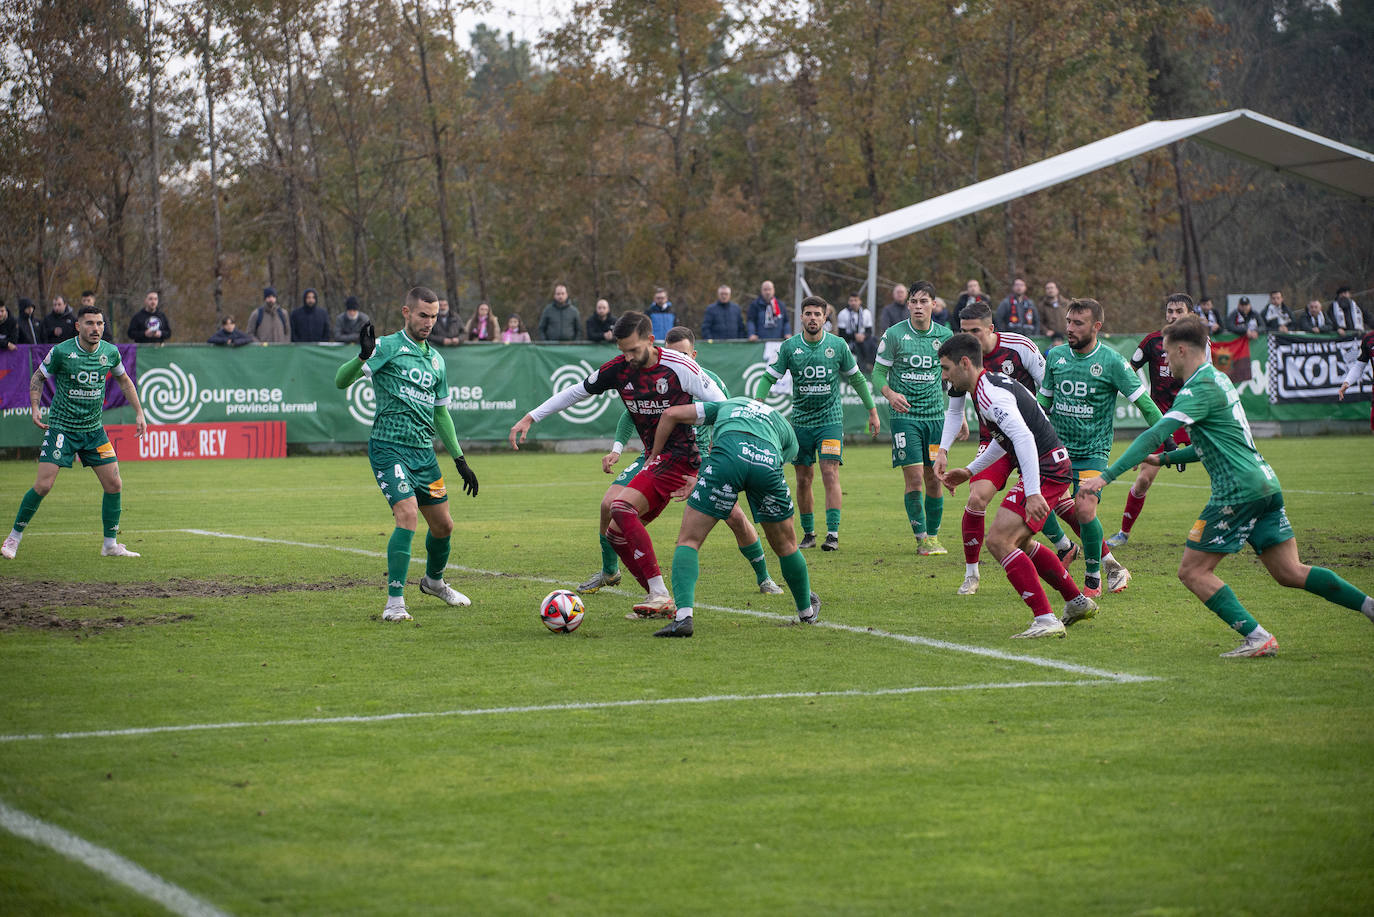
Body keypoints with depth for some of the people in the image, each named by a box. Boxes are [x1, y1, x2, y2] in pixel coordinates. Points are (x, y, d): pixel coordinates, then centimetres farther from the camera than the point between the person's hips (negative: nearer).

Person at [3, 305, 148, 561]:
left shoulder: (110, 352, -1)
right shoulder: (61, 352, -12)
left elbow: (124, 380, 18)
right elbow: (38, 378, 3)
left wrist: (139, 413, 13)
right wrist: (35, 407, -11)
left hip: (94, 429, 4)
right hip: (61, 427, -4)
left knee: (114, 484, -2)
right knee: (43, 485, -11)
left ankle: (111, 544, 12)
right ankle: (14, 537, 6)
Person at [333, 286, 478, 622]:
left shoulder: (436, 359, 16)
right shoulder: (387, 347, -5)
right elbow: (341, 380, -15)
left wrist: (460, 459, 21)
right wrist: (362, 358, -35)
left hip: (424, 452, 7)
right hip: (389, 448, -7)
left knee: (443, 524, 13)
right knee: (408, 515, -22)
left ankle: (433, 581, 41)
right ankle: (394, 602, -18)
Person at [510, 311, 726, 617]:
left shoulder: (679, 366, -14)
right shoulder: (618, 369, 1)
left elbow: (721, 406, -8)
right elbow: (576, 392, 13)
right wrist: (530, 418, 12)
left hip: (681, 457, -8)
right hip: (656, 460, 8)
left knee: (622, 508, -24)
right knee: (617, 532, 3)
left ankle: (659, 594, -26)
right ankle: (661, 602, 6)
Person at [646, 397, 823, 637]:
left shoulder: (725, 404, 40)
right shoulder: (788, 434, 39)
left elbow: (671, 414, 33)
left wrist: (654, 457, 43)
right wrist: (698, 485, 38)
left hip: (728, 455, -2)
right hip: (769, 464, 2)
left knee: (688, 541, 6)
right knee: (786, 545, 26)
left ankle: (683, 617, -12)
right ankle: (807, 610, 43)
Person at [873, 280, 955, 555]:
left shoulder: (945, 335, 5)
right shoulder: (894, 335, -4)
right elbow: (878, 372, 1)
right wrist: (890, 394, -18)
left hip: (936, 416, 3)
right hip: (905, 416, -3)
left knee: (934, 478, 2)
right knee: (914, 478, -9)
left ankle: (933, 535, 17)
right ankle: (921, 538, 0)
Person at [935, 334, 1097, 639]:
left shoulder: (989, 393, -17)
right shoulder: (993, 383, 16)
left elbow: (1024, 438, -29)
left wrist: (1033, 493, -35)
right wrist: (969, 471, 34)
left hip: (1046, 471, -11)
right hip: (1052, 466, 11)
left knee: (999, 541, -17)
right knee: (1019, 542, 24)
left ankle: (1045, 620, -20)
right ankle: (1078, 602, 34)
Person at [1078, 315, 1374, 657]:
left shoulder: (1199, 388, -12)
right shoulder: (1217, 378, 18)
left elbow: (1153, 435, -21)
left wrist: (1106, 477, -23)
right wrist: (1165, 458, 28)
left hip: (1238, 490, -9)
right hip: (1266, 484, 9)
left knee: (1193, 571, -3)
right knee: (1289, 573, 11)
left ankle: (1257, 638, -11)